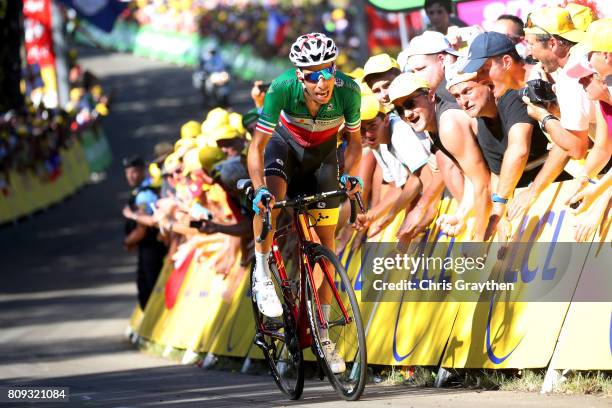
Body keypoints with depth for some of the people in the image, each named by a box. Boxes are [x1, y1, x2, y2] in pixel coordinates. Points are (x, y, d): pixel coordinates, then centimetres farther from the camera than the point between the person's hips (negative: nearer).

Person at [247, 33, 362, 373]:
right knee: (270, 195, -36)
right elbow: (257, 147, -30)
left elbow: (355, 140, -14)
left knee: (326, 242, 0)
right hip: (285, 144, -2)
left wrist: (350, 175, -33)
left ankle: (323, 333, 11)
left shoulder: (348, 90, -31)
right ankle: (263, 274, -15)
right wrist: (260, 189, -45)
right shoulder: (283, 89, -35)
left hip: (322, 154, 2)